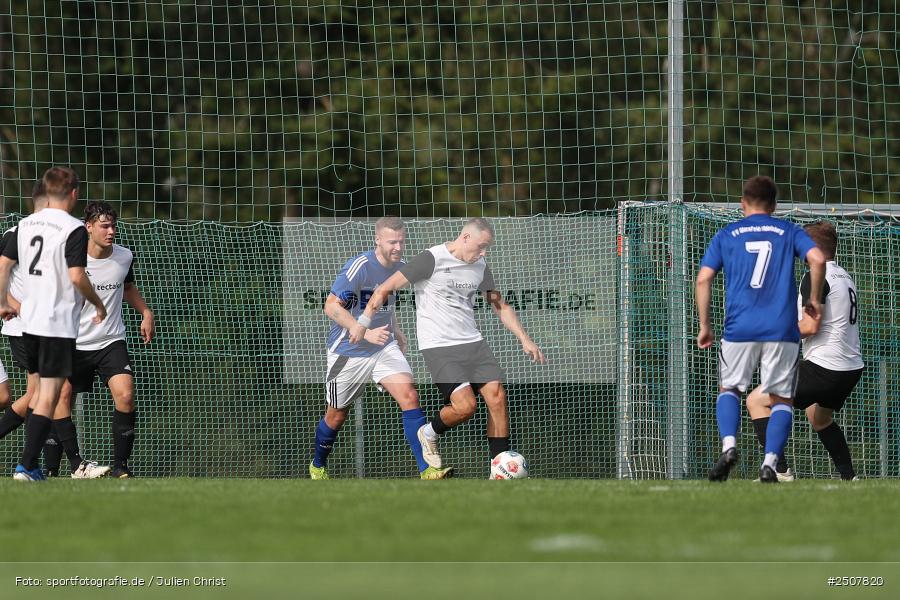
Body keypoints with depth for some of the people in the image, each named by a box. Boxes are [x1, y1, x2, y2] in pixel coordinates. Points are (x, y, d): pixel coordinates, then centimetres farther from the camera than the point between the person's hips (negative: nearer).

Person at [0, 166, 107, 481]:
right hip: (59, 323, -7)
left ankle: (31, 462, 19)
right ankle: (26, 465, -13)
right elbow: (76, 276, -18)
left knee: (40, 392, 20)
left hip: (29, 322, 7)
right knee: (49, 398, -5)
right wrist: (98, 304, -2)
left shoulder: (25, 224, 9)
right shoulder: (74, 229, -12)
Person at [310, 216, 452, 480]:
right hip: (348, 351, -5)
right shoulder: (359, 267, -22)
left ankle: (427, 470, -18)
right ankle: (317, 466, 36)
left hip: (384, 348, 5)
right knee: (337, 415, 8)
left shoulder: (399, 267, 2)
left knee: (409, 396, -15)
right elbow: (331, 306, -25)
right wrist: (366, 332, -30)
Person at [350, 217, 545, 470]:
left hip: (473, 343, 7)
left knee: (497, 397, -8)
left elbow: (500, 306, 24)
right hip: (438, 346, -7)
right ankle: (429, 434, 12)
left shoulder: (479, 267, 11)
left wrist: (524, 339, 16)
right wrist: (363, 322, -10)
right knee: (465, 405, -20)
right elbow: (386, 288, -7)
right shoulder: (432, 260, -11)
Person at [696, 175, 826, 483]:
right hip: (782, 331, 0)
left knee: (729, 389, 17)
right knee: (781, 400, 8)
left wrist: (704, 326, 10)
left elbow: (703, 278, 3)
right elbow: (817, 259, -6)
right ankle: (770, 461, -10)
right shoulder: (789, 232, 10)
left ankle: (728, 445, -8)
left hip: (739, 329, 0)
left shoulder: (726, 235, 11)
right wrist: (814, 299, 8)